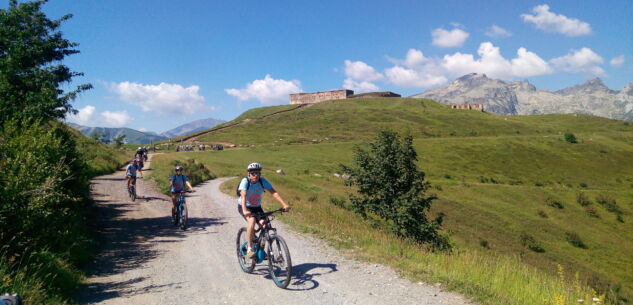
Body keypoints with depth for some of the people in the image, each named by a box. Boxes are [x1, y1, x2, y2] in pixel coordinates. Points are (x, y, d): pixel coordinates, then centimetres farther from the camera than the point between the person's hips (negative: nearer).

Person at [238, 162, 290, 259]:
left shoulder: (263, 181, -15)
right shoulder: (245, 181, -23)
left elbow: (274, 193, -22)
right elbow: (243, 196, -36)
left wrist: (284, 204, -34)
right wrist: (245, 210, -53)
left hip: (257, 207, 3)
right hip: (244, 207, -3)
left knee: (264, 224, -18)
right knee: (252, 220, -32)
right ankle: (250, 249, -23)